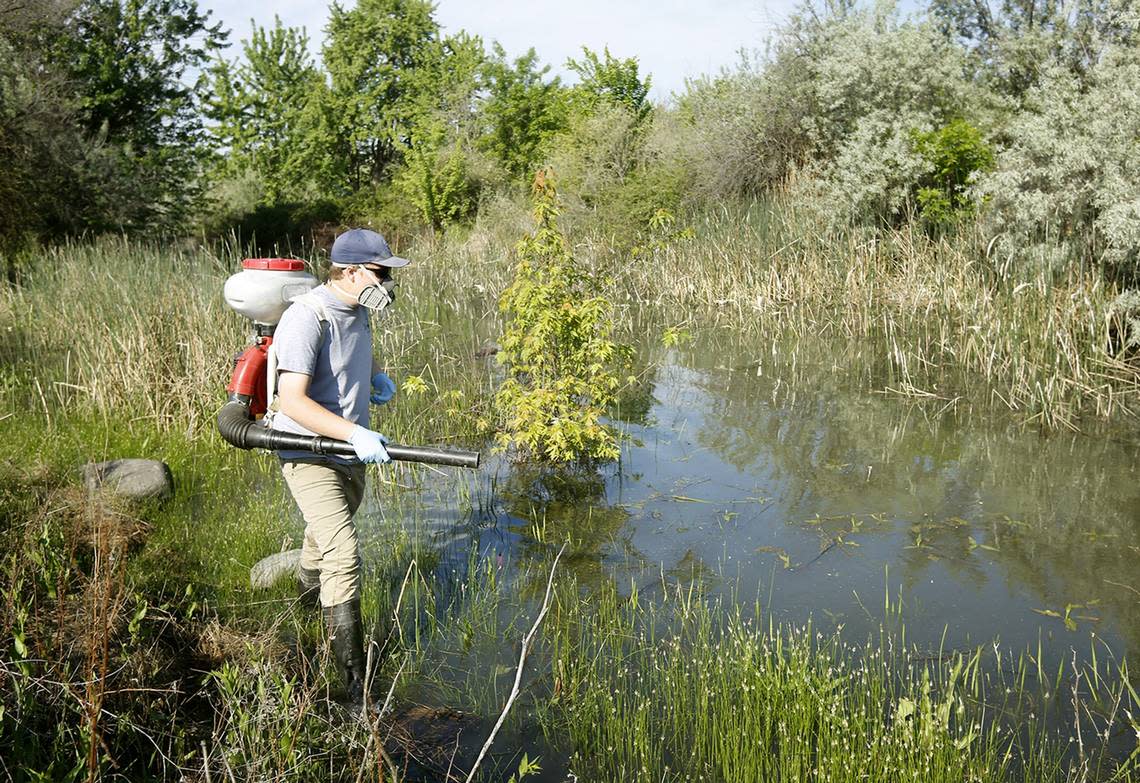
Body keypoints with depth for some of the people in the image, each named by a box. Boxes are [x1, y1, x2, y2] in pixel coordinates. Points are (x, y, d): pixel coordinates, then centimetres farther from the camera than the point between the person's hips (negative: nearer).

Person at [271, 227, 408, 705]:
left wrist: (377, 376, 9)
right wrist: (354, 432, -40)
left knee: (327, 536, 29)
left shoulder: (356, 310, 3)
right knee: (343, 558, -17)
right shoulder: (306, 318, -25)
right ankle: (355, 685, -14)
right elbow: (292, 402, -33)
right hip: (309, 454, -9)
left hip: (350, 452, 9)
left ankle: (306, 597, 58)